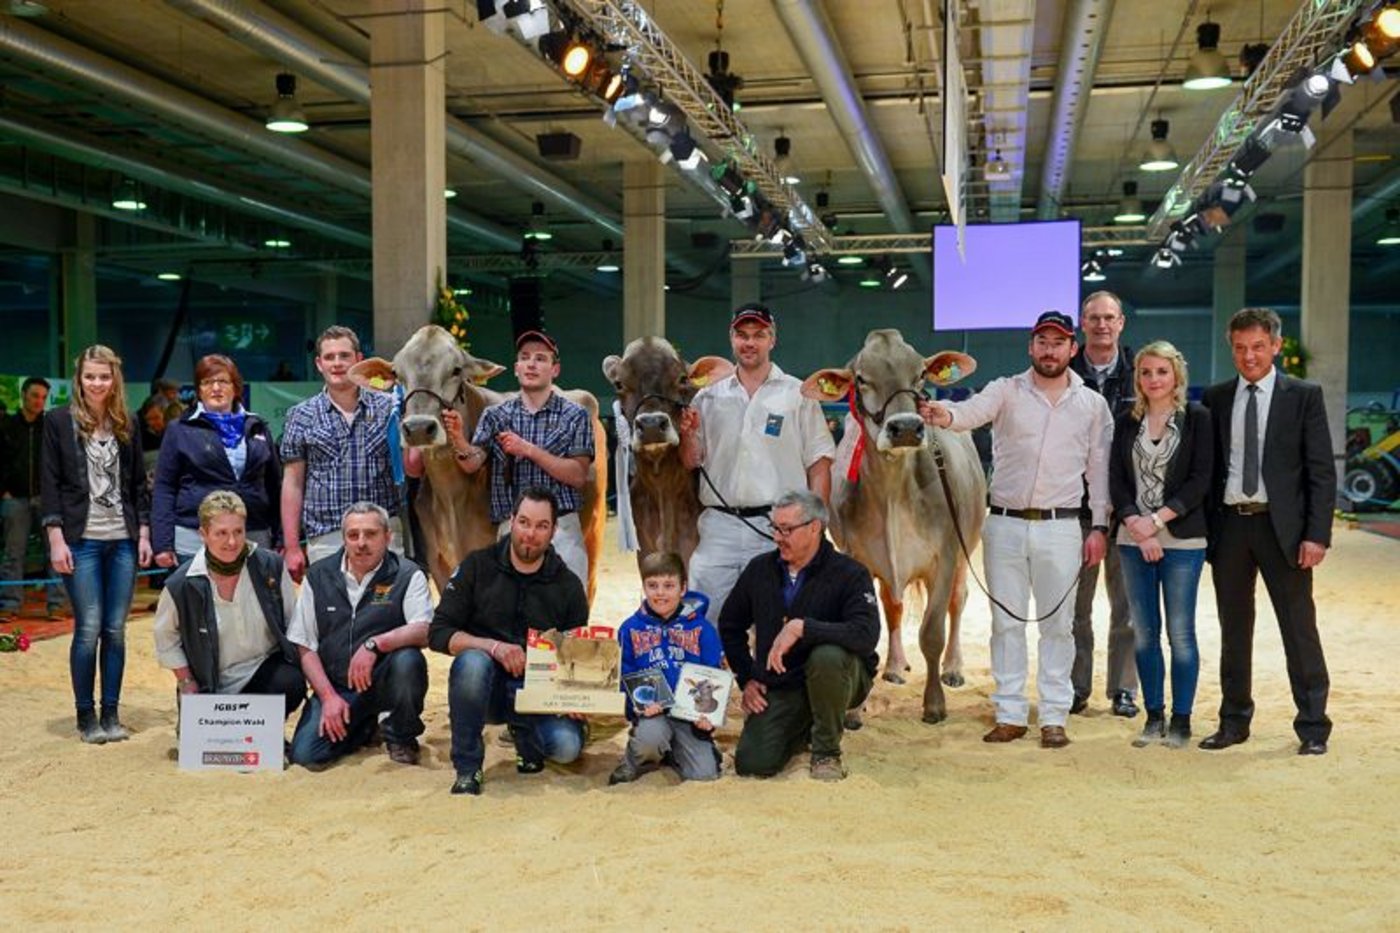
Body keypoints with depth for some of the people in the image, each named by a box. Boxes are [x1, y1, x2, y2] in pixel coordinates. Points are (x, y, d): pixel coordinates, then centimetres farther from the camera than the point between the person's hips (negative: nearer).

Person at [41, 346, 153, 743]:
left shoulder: (127, 424, 10)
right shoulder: (59, 421, 1)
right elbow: (50, 483, -2)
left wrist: (144, 533, 6)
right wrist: (56, 539, -8)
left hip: (122, 540, 3)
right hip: (81, 540, -3)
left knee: (115, 630, 4)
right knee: (88, 629, -3)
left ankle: (111, 714, 13)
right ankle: (86, 716, 10)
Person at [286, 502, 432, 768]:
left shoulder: (407, 575, -3)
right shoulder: (318, 576, 5)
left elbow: (425, 631, -17)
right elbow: (304, 647, 4)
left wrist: (374, 644, -32)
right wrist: (329, 696, -7)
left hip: (385, 681, -2)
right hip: (335, 685, 3)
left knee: (408, 660, -35)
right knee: (305, 754, -18)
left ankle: (400, 737, -4)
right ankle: (364, 728, 16)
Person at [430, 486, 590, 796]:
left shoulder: (568, 585, 1)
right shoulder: (477, 567, -2)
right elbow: (438, 633, -7)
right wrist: (493, 646, -24)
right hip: (488, 687, -1)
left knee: (567, 747, -27)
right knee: (472, 662, -35)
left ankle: (524, 733, 10)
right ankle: (467, 769, -17)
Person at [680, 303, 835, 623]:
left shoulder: (798, 395, 5)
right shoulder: (708, 398, 13)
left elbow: (819, 464, 2)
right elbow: (691, 463, 15)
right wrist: (688, 435, -6)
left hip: (779, 527, -2)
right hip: (719, 526, 2)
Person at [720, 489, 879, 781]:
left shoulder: (850, 574, -14)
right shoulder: (760, 569, 2)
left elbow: (866, 635, -31)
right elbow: (730, 626, 16)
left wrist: (802, 627, -35)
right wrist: (746, 679, 9)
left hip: (837, 680, -4)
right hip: (778, 687, 4)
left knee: (827, 654, -38)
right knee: (752, 764, -14)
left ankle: (826, 751, -13)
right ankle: (804, 729, 21)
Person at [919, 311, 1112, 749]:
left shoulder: (1092, 404, 6)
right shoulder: (1006, 391, 1)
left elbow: (1099, 470, 8)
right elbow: (974, 410, -21)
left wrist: (1099, 526, 3)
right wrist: (946, 415, -43)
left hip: (1060, 527, 0)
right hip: (1005, 523, 0)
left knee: (1057, 623, 5)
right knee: (1006, 621, 6)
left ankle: (1054, 717, 14)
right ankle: (1010, 714, 16)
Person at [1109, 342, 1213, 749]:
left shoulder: (1196, 418, 0)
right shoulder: (1126, 423, 10)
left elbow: (1201, 480, -6)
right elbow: (1116, 482, 5)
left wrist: (1157, 520, -13)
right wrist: (1136, 525, -9)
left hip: (1181, 538, -3)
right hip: (1134, 539, 3)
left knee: (1180, 632, -1)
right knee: (1144, 632, 7)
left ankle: (1181, 719, 10)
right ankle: (1154, 716, 17)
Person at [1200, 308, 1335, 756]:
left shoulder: (1304, 396, 0)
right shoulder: (1216, 398, 8)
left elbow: (1322, 471, -3)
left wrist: (1317, 534, -11)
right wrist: (1204, 529, 2)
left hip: (1281, 526, -3)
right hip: (1229, 524, 3)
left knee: (1299, 628, 2)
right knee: (1233, 629, 12)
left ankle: (1313, 727, 12)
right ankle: (1234, 721, 23)